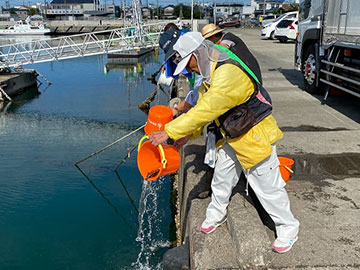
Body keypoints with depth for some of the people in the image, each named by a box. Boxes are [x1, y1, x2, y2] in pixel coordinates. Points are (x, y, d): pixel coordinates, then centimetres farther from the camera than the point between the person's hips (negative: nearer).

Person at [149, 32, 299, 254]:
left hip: (256, 137, -9)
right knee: (221, 178, 20)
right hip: (232, 138, 9)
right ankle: (217, 214, 43)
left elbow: (206, 110, -35)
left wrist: (170, 132, -31)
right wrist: (187, 135, 1)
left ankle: (288, 229, 24)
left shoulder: (229, 73, -31)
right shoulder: (211, 74, 4)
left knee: (268, 187, 3)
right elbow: (202, 107, 10)